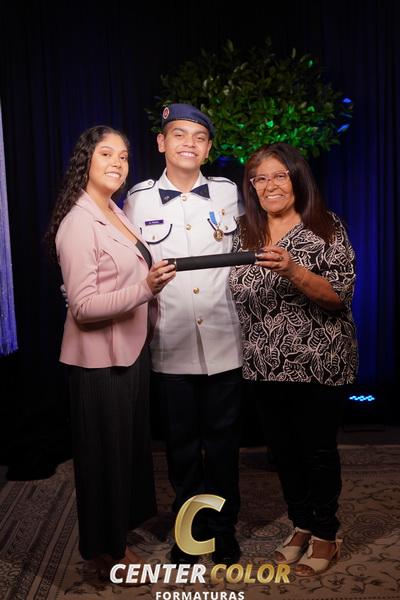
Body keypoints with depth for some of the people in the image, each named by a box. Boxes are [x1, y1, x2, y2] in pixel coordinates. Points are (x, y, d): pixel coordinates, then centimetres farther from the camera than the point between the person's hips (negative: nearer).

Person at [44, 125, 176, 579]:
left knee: (128, 446, 18)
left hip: (130, 350, 9)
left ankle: (117, 538, 36)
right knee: (105, 452, 6)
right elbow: (83, 306, -24)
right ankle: (105, 552, 25)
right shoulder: (78, 222, -18)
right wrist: (146, 289, -33)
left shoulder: (116, 214, 10)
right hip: (99, 359, -9)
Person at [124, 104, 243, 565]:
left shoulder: (227, 193, 6)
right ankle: (190, 529, 32)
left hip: (223, 341, 1)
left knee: (223, 440, 11)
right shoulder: (138, 199, 2)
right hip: (170, 344, -1)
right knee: (181, 442, 12)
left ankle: (224, 530, 30)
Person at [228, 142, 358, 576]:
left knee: (318, 449, 7)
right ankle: (301, 526, 35)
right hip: (266, 364, 5)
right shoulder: (244, 233, 7)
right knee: (283, 448, 15)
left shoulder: (326, 227, -7)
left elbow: (339, 294, -15)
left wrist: (292, 270, -29)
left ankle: (325, 535, 27)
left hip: (318, 364, -5)